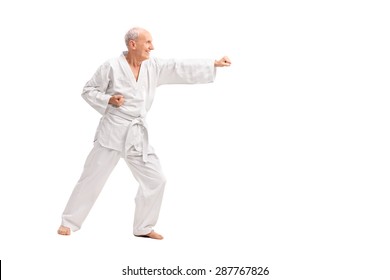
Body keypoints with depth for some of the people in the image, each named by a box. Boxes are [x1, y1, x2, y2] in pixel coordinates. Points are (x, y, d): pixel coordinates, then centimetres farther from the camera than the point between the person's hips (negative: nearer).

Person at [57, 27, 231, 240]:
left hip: (137, 136, 5)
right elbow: (88, 91, -1)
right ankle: (69, 222, 14)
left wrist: (215, 64, -5)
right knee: (92, 179, 0)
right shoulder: (112, 67, -9)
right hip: (112, 132, -5)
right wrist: (108, 100, -18)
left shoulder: (153, 67, 4)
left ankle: (143, 227, 17)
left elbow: (181, 68, 0)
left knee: (155, 180, 3)